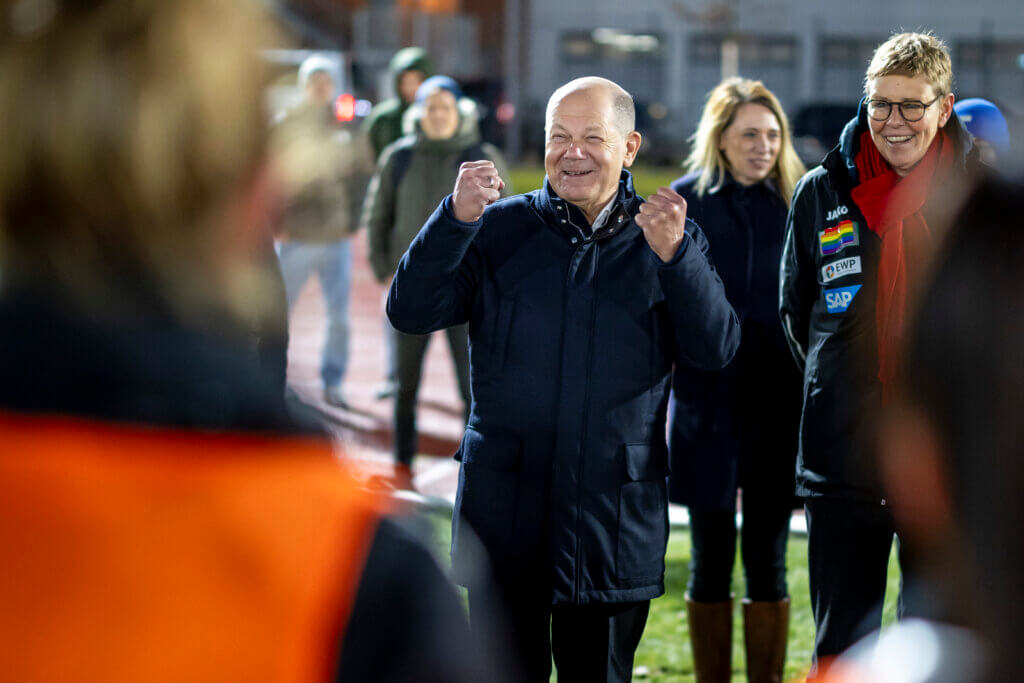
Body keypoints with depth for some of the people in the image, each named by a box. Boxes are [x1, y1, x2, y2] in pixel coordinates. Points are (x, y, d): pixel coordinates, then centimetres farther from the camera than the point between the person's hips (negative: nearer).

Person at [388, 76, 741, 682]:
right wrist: (455, 219, -19)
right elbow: (410, 313, -5)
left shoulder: (668, 238, 5)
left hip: (616, 519, 0)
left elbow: (716, 348, -8)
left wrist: (673, 256, -23)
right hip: (505, 512, 0)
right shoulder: (499, 229, 5)